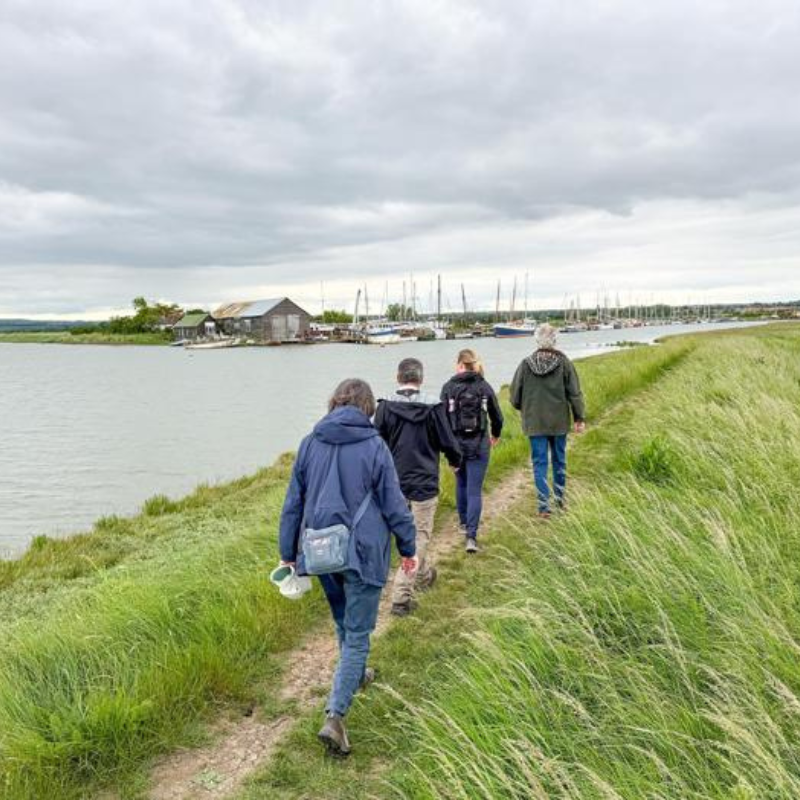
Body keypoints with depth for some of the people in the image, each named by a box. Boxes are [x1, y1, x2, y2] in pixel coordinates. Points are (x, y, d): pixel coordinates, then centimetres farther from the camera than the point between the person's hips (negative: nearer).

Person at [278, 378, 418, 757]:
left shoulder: (309, 444, 0)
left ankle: (354, 675, 49)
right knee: (357, 633, 3)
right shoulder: (374, 446, -12)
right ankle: (335, 716, -5)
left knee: (343, 620, 27)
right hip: (363, 554, -5)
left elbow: (293, 503, 5)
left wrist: (288, 553, 14)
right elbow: (394, 504, -7)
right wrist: (408, 548, 7)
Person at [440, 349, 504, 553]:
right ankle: (471, 535, -10)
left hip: (456, 443, 1)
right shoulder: (485, 387, -2)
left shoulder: (448, 387, -5)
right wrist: (495, 435, 24)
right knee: (475, 491, -1)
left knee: (461, 484, 23)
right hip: (479, 444, -1)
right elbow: (497, 417, 5)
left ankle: (464, 523, 38)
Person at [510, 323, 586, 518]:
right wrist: (580, 418, 4)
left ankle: (544, 505, 1)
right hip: (559, 421, 1)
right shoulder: (563, 362, -8)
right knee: (559, 460, 16)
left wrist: (523, 410, 21)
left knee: (539, 463, 4)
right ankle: (560, 498, 28)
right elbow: (574, 393, -5)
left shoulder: (526, 364, -7)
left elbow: (515, 394, 1)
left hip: (534, 422, -1)